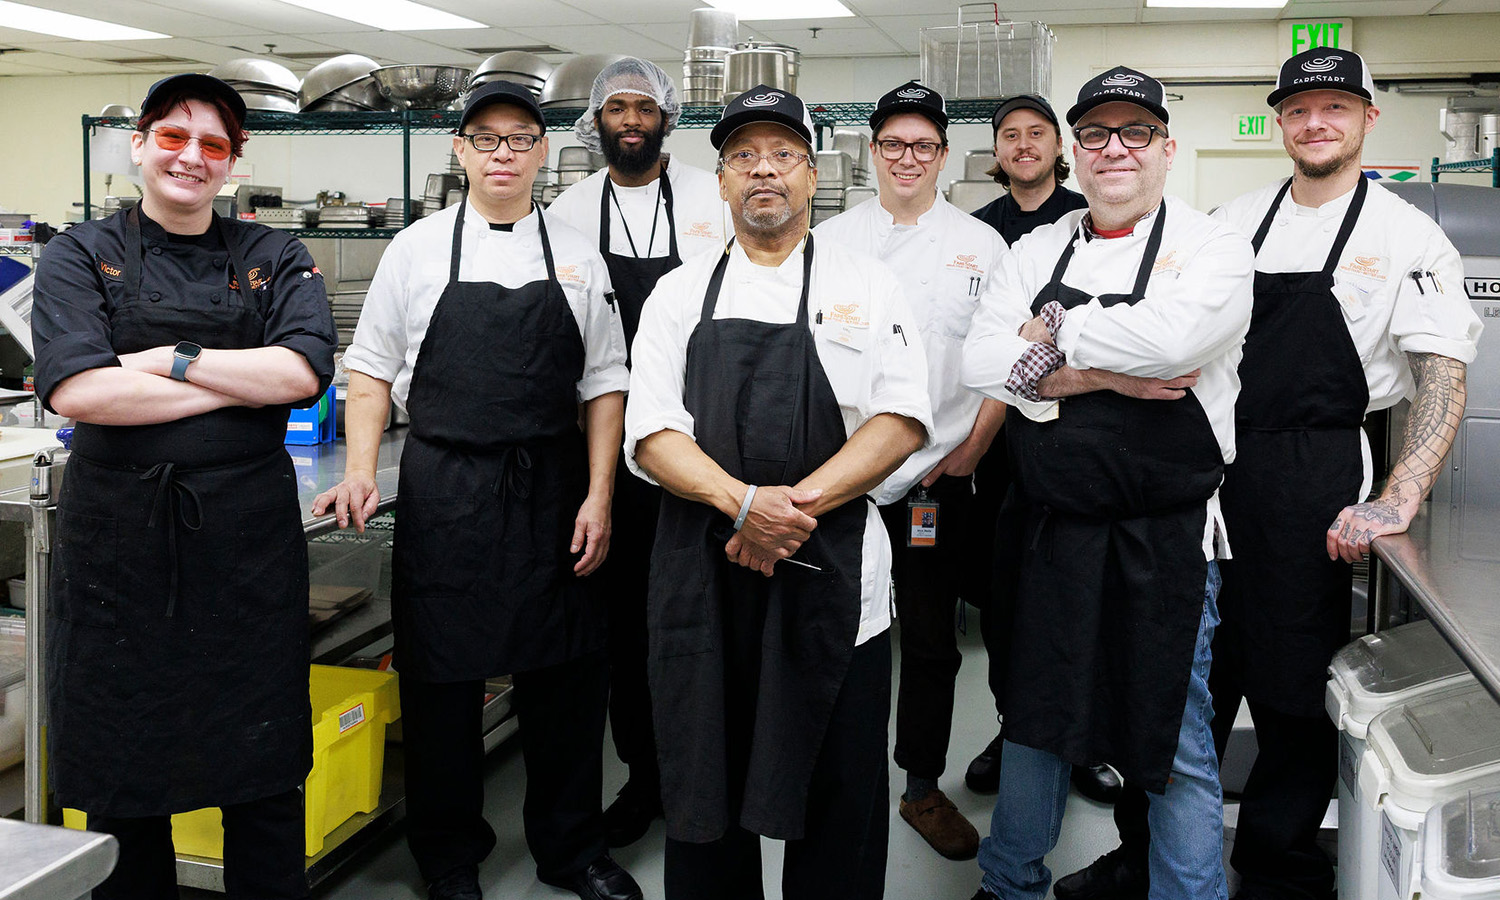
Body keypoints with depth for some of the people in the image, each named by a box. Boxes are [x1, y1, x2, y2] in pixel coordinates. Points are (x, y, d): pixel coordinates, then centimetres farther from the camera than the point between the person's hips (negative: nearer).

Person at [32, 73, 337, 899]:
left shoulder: (275, 260, 7)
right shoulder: (82, 256, 3)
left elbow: (304, 372, -10)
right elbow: (75, 390, -14)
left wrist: (170, 358, -13)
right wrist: (241, 385, -12)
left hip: (247, 538, 1)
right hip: (118, 541, 0)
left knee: (263, 768, 8)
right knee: (120, 767, 11)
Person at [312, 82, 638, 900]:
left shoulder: (576, 256, 6)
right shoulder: (417, 249, 3)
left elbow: (604, 386, 6)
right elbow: (372, 371, 7)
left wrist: (599, 495, -1)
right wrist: (360, 471, -6)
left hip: (552, 491, 2)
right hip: (443, 494, -1)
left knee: (565, 676, 8)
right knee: (442, 676, 6)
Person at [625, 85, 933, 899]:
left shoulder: (867, 287, 7)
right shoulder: (679, 295, 10)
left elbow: (902, 420, -3)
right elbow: (652, 433, 0)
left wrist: (800, 503, -16)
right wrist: (743, 502, -17)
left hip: (831, 571, -1)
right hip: (701, 572, 1)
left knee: (837, 793, 6)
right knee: (704, 778, 10)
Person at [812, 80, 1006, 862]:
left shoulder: (980, 245, 6)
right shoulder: (829, 240, 7)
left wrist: (970, 449, -6)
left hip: (938, 474, 0)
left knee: (931, 641, 9)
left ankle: (923, 786, 24)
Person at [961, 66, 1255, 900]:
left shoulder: (1214, 246, -4)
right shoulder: (1039, 250, 9)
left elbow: (1170, 336, -25)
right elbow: (982, 362, -6)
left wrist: (1054, 330, -11)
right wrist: (1105, 377, -16)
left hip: (1168, 539, -4)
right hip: (1055, 530, 5)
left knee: (1176, 743, 6)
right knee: (1037, 714, 19)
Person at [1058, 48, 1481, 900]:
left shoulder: (1408, 237, -3)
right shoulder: (1235, 221, 9)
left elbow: (1445, 380, -9)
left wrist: (1399, 501, -21)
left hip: (1315, 487, -3)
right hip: (1211, 471, 4)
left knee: (1296, 690, 4)